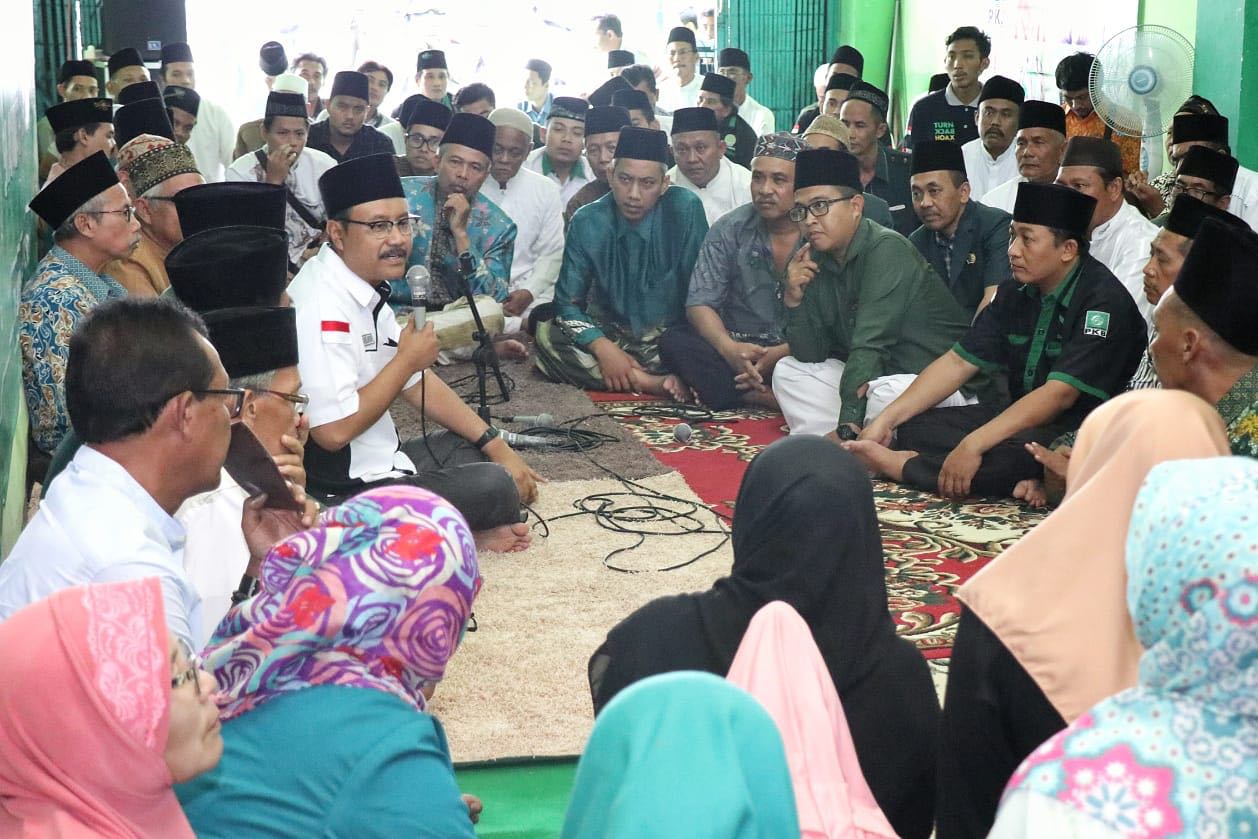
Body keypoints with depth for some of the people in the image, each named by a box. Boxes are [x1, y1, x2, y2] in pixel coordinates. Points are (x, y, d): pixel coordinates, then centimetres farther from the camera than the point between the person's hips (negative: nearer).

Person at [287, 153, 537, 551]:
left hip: (378, 462, 10)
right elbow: (334, 431, -29)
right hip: (341, 490, -10)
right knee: (496, 487, -17)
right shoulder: (322, 306, -24)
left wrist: (498, 447, 10)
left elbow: (417, 381, 15)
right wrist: (408, 359, -16)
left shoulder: (365, 287, 7)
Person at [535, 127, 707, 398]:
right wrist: (602, 348, -22)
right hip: (609, 335, 3)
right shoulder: (587, 222, -6)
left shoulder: (685, 209, -12)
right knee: (547, 336, -27)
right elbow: (568, 302, -4)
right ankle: (656, 383, -27)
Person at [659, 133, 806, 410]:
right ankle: (773, 398, -31)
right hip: (740, 347, 3)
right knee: (673, 341, -26)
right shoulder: (729, 230, 4)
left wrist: (782, 353, -27)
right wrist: (729, 348, -24)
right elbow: (700, 303, -4)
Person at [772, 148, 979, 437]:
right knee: (788, 371, 4)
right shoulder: (815, 262, 4)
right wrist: (794, 301, -11)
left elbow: (869, 346, -26)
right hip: (873, 377, 8)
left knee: (887, 393, -37)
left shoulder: (887, 249, -19)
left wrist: (846, 424, -29)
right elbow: (811, 356, 5)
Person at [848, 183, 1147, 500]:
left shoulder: (1103, 301, -17)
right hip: (1023, 421, 8)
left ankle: (900, 466, -18)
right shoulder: (1016, 293, 8)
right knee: (912, 428, -7)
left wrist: (972, 445, -32)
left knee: (1014, 458, -38)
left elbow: (1060, 393, -26)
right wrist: (885, 421, -3)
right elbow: (958, 361, 8)